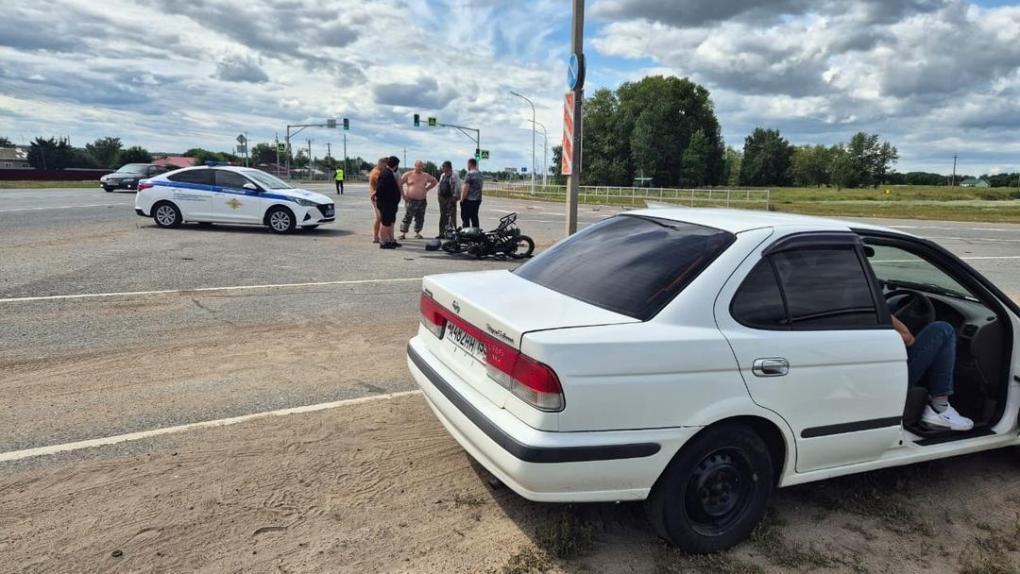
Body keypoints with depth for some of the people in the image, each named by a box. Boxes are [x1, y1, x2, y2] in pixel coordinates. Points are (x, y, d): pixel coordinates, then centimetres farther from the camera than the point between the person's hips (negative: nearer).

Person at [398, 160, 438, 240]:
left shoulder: (425, 176, 10)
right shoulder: (408, 174, 1)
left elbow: (434, 181, 23)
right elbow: (399, 184, 3)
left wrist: (427, 189, 12)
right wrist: (403, 195, -3)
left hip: (422, 201, 4)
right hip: (410, 200, -4)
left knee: (420, 218, 5)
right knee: (407, 218, -7)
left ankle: (417, 233, 17)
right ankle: (403, 233, -2)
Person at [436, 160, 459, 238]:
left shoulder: (454, 175, -6)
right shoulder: (442, 175, 16)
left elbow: (457, 186, -11)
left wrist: (455, 196, -15)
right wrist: (438, 194, 15)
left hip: (450, 198, -8)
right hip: (442, 198, 8)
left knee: (452, 216, -7)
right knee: (443, 216, 10)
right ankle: (442, 233, 15)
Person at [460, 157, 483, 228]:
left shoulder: (469, 174, -15)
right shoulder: (480, 174, 11)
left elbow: (465, 188, -19)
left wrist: (462, 199, -13)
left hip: (469, 199, -8)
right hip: (478, 199, 8)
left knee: (465, 218, -3)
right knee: (475, 218, 13)